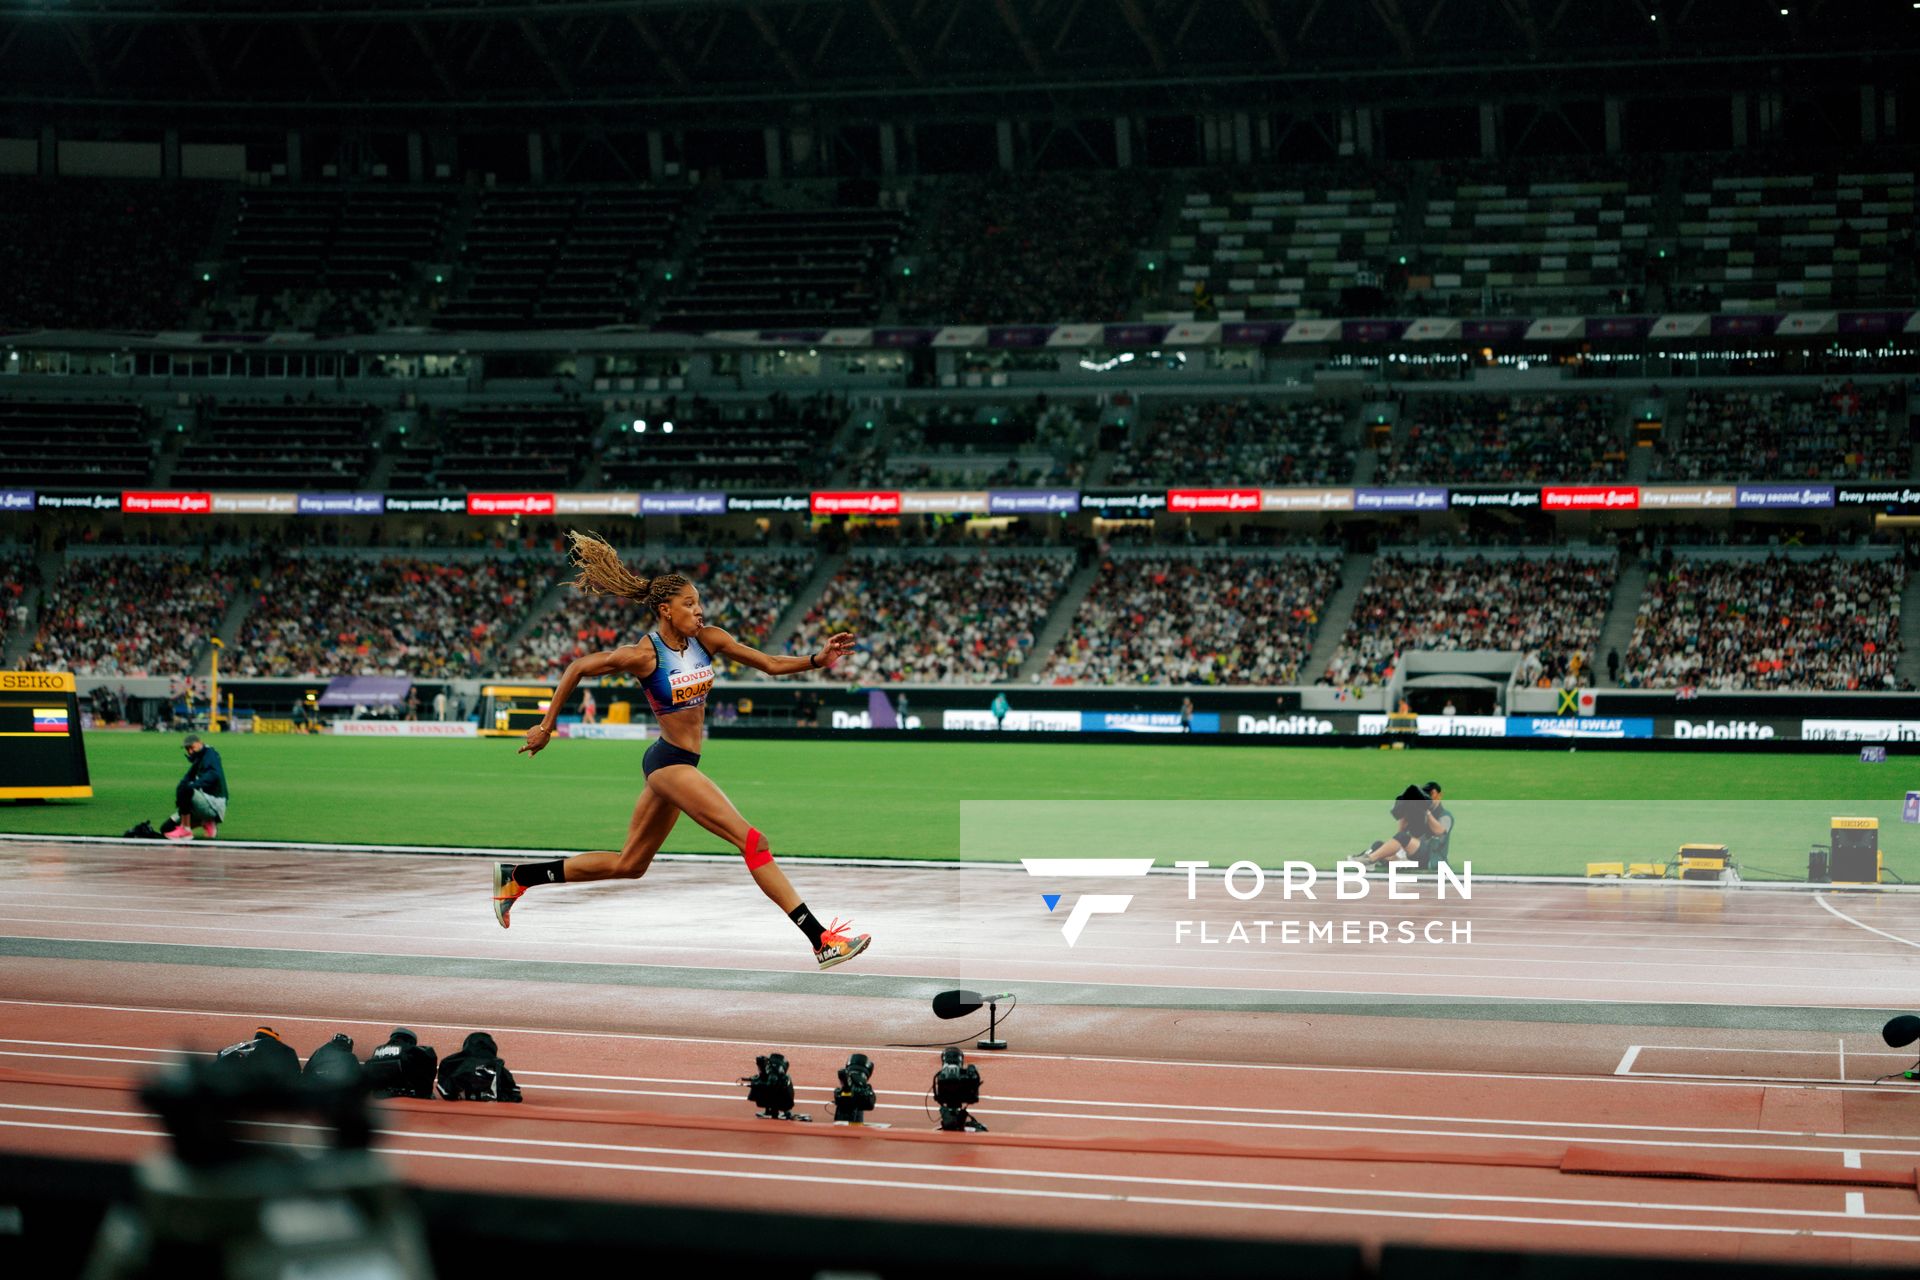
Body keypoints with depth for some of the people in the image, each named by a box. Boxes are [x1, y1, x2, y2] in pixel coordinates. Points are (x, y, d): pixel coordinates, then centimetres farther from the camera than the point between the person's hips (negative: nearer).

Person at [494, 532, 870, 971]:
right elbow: (577, 668, -4)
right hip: (669, 762, -9)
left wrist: (817, 660, -16)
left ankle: (516, 876, 30)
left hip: (680, 764, 9)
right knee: (754, 842, -14)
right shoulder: (643, 655, -15)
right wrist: (546, 727, 0)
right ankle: (822, 940, -16)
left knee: (628, 865, 19)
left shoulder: (707, 639, 1)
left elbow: (770, 663, 2)